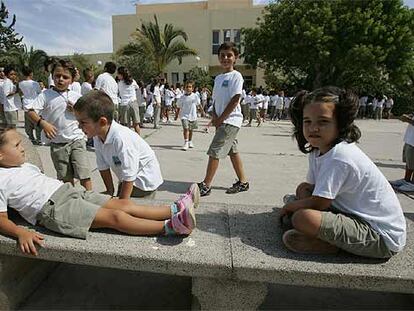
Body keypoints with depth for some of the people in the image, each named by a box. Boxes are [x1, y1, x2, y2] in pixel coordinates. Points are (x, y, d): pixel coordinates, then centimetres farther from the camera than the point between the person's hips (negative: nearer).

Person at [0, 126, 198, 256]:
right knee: (114, 216, -23)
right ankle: (170, 226, -31)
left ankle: (175, 209, -16)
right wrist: (21, 233, -24)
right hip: (53, 207, -8)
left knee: (124, 205, -8)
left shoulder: (25, 166, 22)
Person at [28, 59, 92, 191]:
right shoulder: (45, 95, -1)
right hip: (57, 143, 0)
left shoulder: (77, 97, 3)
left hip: (77, 140, 0)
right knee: (66, 178, 13)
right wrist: (43, 123, -23)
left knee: (84, 175, -7)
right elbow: (31, 112, -7)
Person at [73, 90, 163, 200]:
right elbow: (103, 167, 1)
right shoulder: (97, 138, -11)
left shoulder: (122, 138, -35)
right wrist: (110, 192, 7)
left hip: (144, 181, -8)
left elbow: (129, 178, -30)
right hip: (126, 179, 8)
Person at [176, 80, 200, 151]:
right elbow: (178, 107, 4)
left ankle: (190, 142, 32)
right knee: (185, 128, -17)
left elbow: (198, 105, 9)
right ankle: (186, 143, -11)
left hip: (193, 116, 2)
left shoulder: (195, 96, -4)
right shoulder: (182, 98, -5)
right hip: (184, 116, -2)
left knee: (191, 130, 14)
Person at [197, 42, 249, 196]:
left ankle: (206, 185, -3)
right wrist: (215, 117, -2)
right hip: (222, 121, 8)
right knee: (233, 151, 13)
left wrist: (220, 118, -14)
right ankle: (243, 182, 24)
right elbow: (215, 100, 14)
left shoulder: (236, 76, -8)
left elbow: (235, 100, -15)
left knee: (214, 151, -10)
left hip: (230, 120, -8)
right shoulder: (218, 78, 15)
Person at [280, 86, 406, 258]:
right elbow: (312, 188, 9)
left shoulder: (339, 157, -27)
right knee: (303, 188, 10)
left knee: (302, 218, -30)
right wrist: (294, 205, -7)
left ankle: (334, 245, -4)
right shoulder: (318, 150, 2)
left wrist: (289, 206, -5)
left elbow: (318, 203, -22)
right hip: (356, 215, 10)